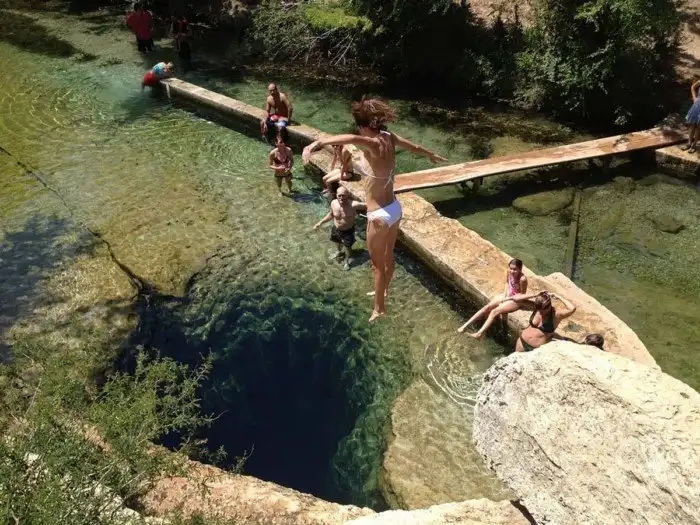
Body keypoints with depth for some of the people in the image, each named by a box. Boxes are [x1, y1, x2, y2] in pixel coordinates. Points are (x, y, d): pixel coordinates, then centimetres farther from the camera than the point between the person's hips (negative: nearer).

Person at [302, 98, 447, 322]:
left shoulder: (374, 144, -27)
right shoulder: (389, 138, -3)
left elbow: (353, 139, -52)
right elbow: (414, 147, 17)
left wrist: (317, 143, -60)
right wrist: (432, 155, 38)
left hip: (379, 216, -8)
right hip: (394, 209, 8)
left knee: (378, 265, 12)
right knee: (388, 256, 29)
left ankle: (379, 309, 31)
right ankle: (383, 290, 53)